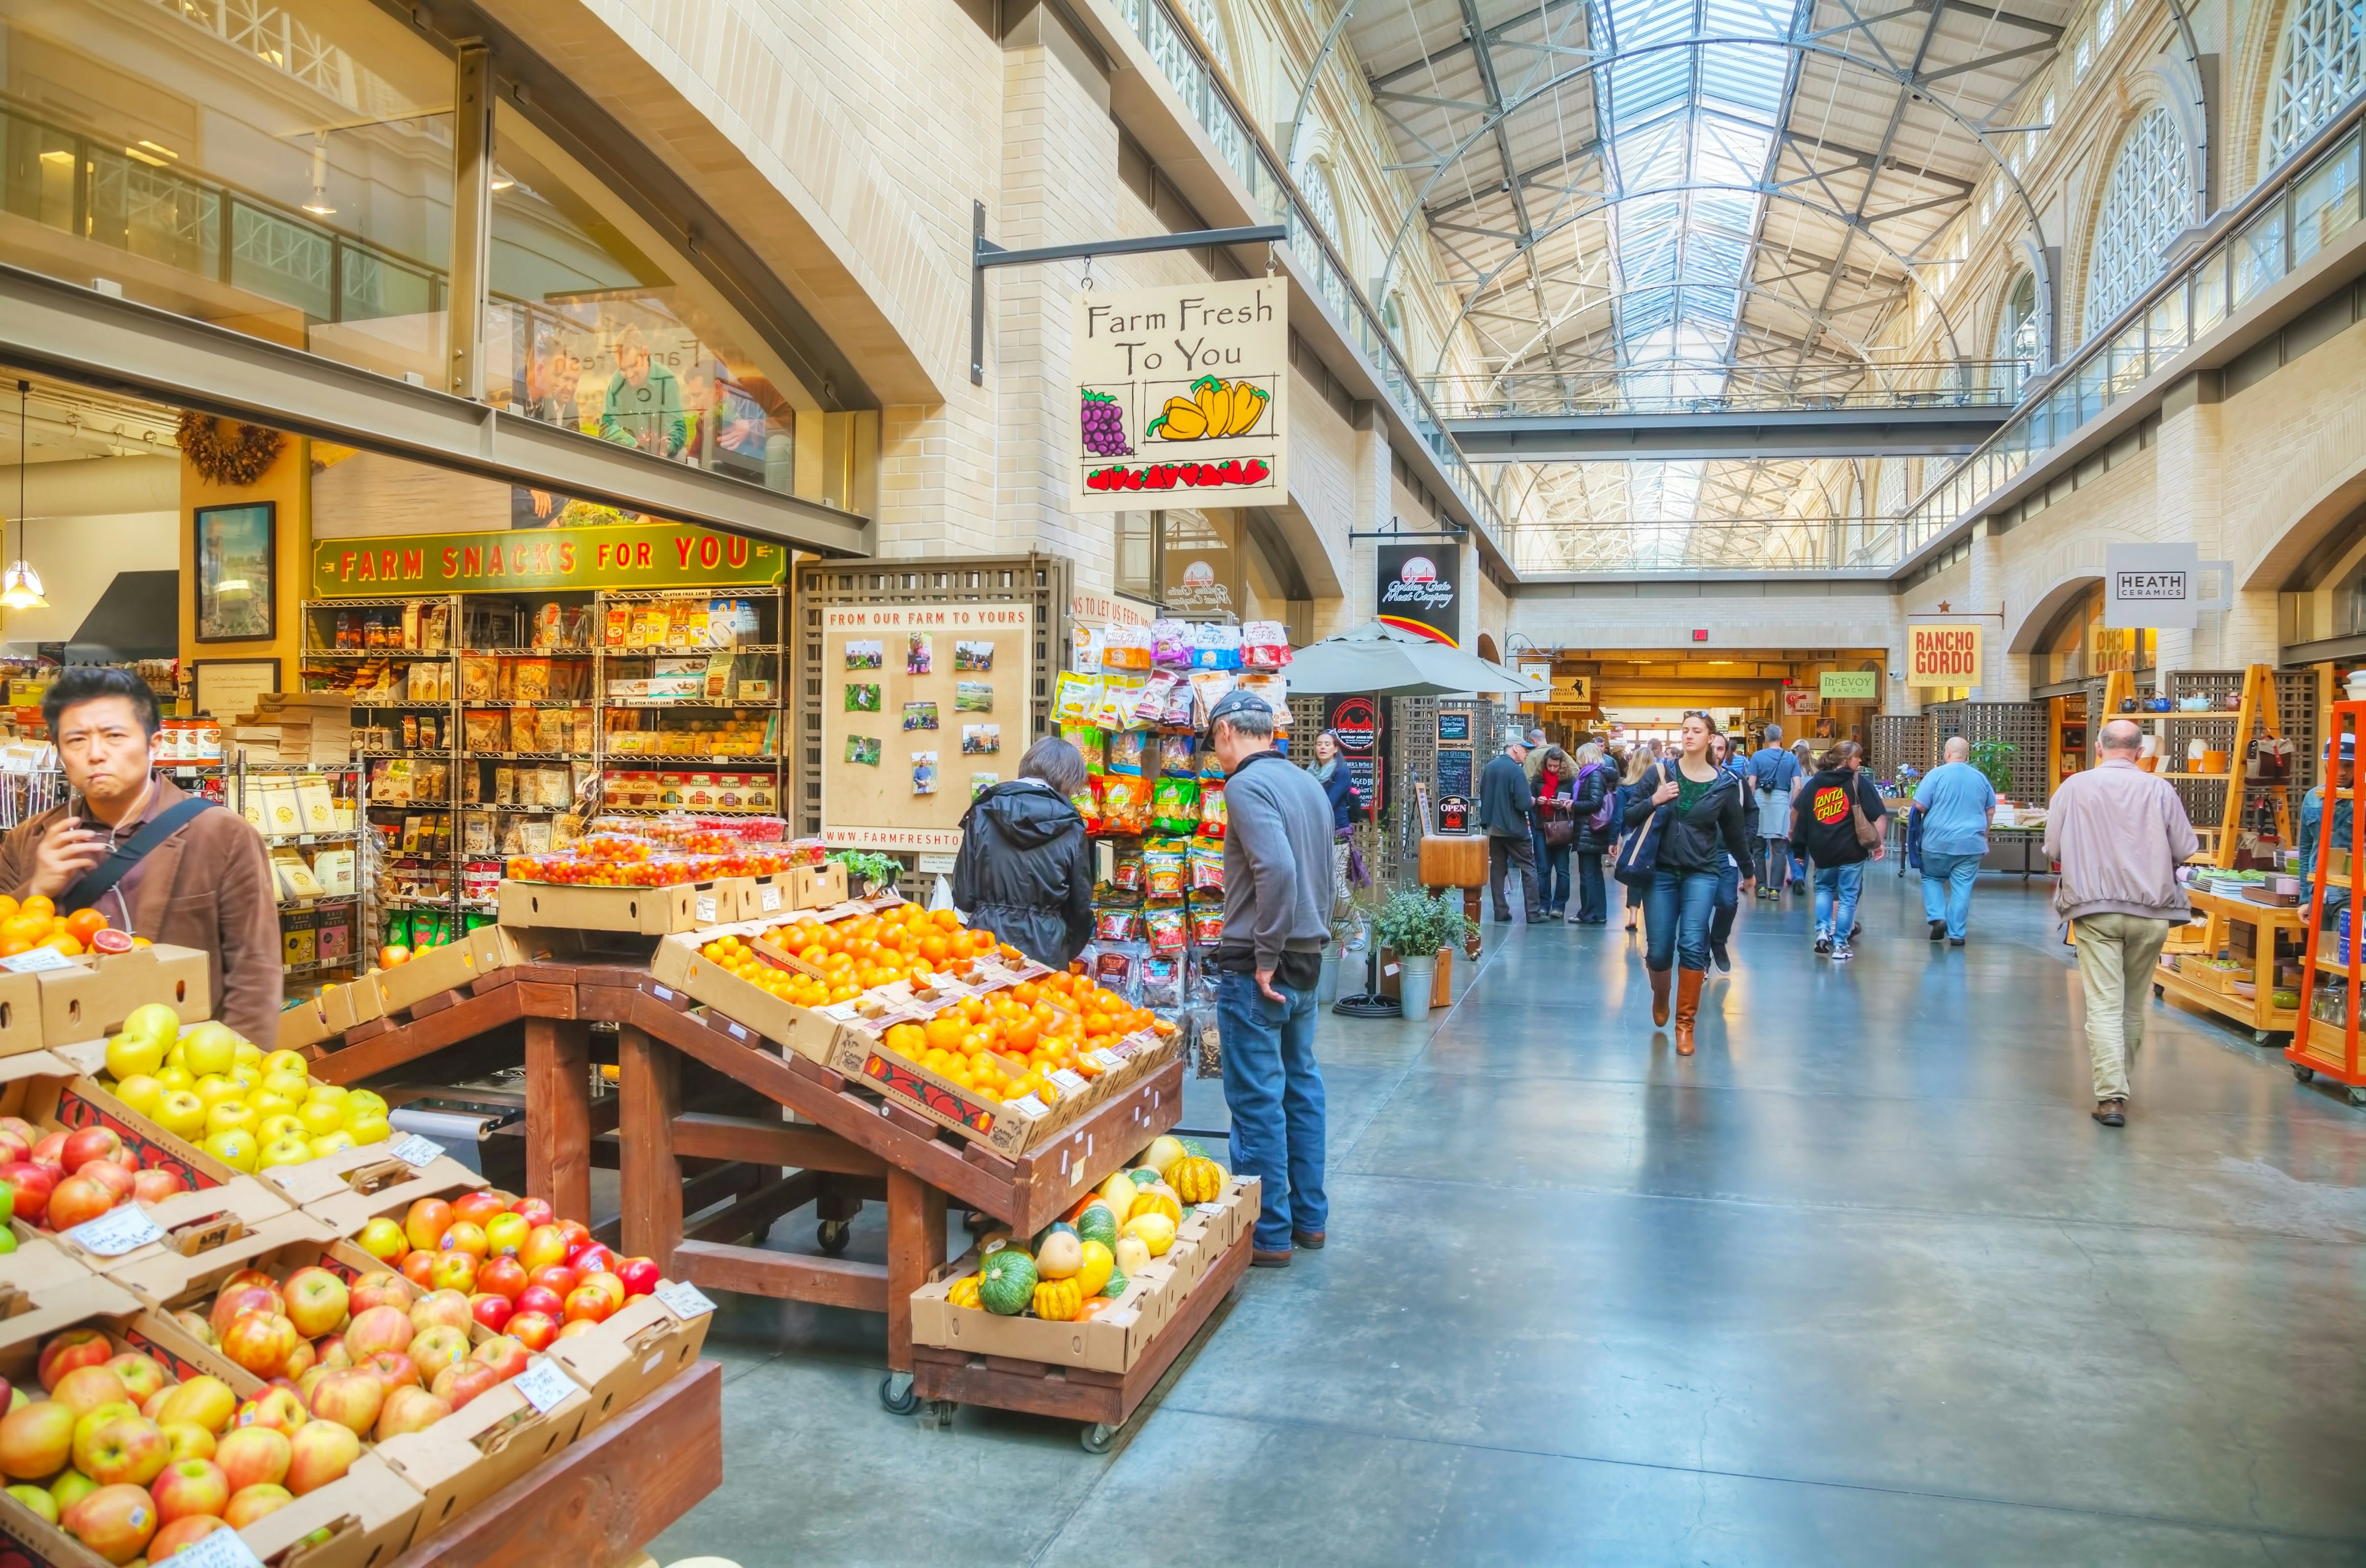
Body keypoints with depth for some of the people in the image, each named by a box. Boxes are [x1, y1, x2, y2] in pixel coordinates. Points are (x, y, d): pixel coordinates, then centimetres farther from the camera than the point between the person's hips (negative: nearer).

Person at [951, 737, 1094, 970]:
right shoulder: (1070, 829, -5)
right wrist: (1069, 951, 22)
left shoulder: (983, 813, -2)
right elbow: (1080, 905, 4)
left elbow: (963, 896, -1)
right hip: (1044, 948, -1)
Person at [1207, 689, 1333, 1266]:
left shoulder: (1247, 785, -15)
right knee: (1300, 1086, 16)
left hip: (1257, 967, -9)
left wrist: (1265, 958, -21)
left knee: (1257, 1099, -1)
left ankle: (1269, 1234, 7)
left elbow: (1276, 869, -27)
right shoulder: (1309, 784, 13)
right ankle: (1309, 1218, 26)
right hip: (1306, 961, 9)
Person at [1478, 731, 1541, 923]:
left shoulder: (1489, 768, 5)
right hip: (1515, 828, -6)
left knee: (1497, 868, 11)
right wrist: (1533, 801, -1)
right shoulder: (1516, 770, -16)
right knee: (1528, 870, 2)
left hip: (1493, 827, 6)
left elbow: (1482, 795, 14)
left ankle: (1501, 911, 11)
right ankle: (1533, 913, 1)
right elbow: (1523, 803, -21)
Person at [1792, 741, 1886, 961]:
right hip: (1851, 848, -4)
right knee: (1847, 896, 6)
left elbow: (1796, 809, 15)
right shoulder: (1859, 782, -4)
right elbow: (1877, 815, -9)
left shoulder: (1815, 782, 8)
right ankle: (1840, 945, 7)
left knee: (1824, 888, 24)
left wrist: (1794, 832, 30)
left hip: (1822, 848, 4)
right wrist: (1879, 843, -6)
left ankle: (1822, 931, 9)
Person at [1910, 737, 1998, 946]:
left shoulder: (1936, 774, -8)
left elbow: (1920, 806, -9)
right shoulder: (1981, 778, 6)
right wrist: (1983, 835, 28)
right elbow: (1991, 811, 15)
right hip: (1971, 843, 3)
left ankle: (1937, 918, 0)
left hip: (1938, 842, -2)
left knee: (1932, 878, 16)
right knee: (1962, 888, 5)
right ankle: (1956, 933, 6)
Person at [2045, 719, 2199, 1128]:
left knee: (2104, 1004, -2)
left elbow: (2052, 849, -1)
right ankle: (2120, 1079, 31)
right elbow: (2185, 850, 1)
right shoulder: (2160, 790, -2)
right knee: (2134, 1005, 16)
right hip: (2151, 911, 2)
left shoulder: (2075, 787, -3)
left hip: (2095, 909, -2)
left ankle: (2111, 1097, -9)